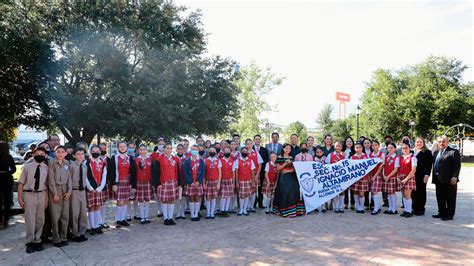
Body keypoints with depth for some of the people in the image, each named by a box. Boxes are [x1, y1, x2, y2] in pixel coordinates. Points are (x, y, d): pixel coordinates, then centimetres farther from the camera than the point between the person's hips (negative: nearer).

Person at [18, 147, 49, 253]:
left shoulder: (46, 168, 2)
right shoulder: (27, 166, -3)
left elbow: (46, 184, 5)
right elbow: (21, 183, -1)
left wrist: (46, 198, 3)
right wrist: (20, 197, -5)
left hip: (41, 194, 3)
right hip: (29, 194, -2)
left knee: (40, 219, 10)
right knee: (30, 219, 0)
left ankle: (37, 241, 24)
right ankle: (30, 242, 14)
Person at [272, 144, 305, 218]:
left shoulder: (291, 158, 12)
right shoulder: (280, 157, 1)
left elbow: (294, 169, 9)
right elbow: (278, 168, -4)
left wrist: (287, 171, -9)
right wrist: (285, 163, -15)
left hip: (291, 178, 3)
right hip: (283, 178, -3)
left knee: (292, 192, -7)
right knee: (284, 193, -8)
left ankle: (292, 210, -2)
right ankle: (284, 211, -2)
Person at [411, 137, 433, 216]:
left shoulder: (427, 152, 0)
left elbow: (429, 164, -6)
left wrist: (427, 175, -14)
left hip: (422, 176, -4)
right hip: (413, 175, 4)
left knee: (421, 192, 3)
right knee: (413, 192, 6)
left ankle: (421, 209, 11)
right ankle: (415, 208, 16)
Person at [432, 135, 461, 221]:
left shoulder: (454, 152, -5)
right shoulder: (436, 153, 17)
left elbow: (457, 165, -12)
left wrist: (454, 177, -19)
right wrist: (434, 177, 13)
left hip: (449, 180, -7)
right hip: (438, 179, 7)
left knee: (450, 198, 3)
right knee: (440, 198, 14)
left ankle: (450, 215, 12)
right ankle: (442, 213, 25)